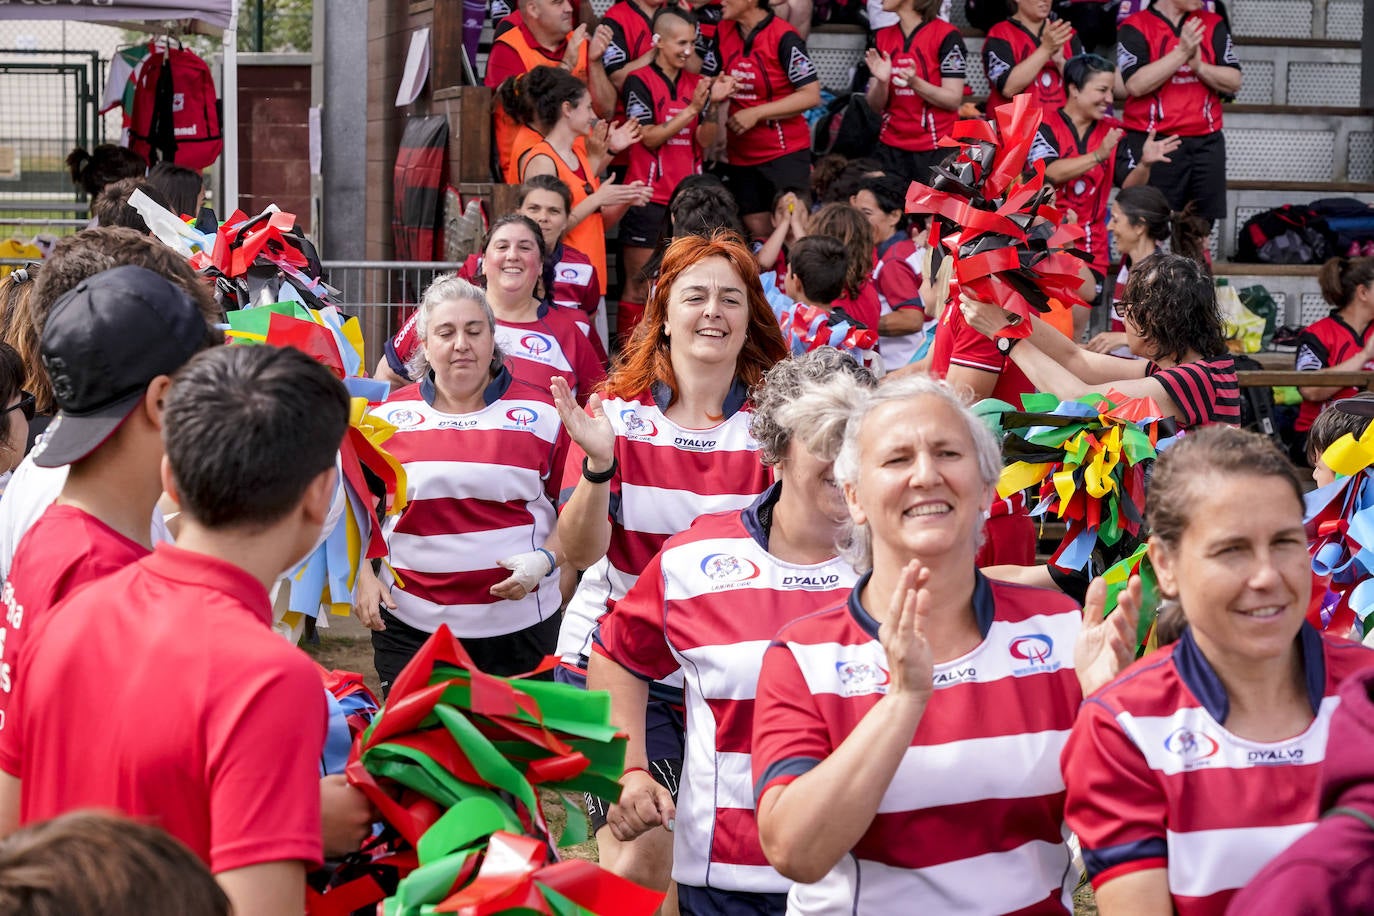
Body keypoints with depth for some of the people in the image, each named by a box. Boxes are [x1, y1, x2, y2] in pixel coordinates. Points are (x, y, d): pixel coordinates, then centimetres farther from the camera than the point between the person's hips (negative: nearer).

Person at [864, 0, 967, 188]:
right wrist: (881, 82, -13)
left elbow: (953, 101, -9)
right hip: (890, 150, 4)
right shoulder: (881, 37, 9)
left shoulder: (946, 36, -7)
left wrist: (914, 82, -23)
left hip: (935, 150, -4)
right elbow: (875, 106, 8)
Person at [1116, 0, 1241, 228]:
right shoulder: (1134, 28, -1)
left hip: (1206, 142, 4)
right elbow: (1136, 84, -14)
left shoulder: (1213, 25, 11)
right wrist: (1181, 52, -17)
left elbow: (1234, 82, 6)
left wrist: (1199, 66, -11)